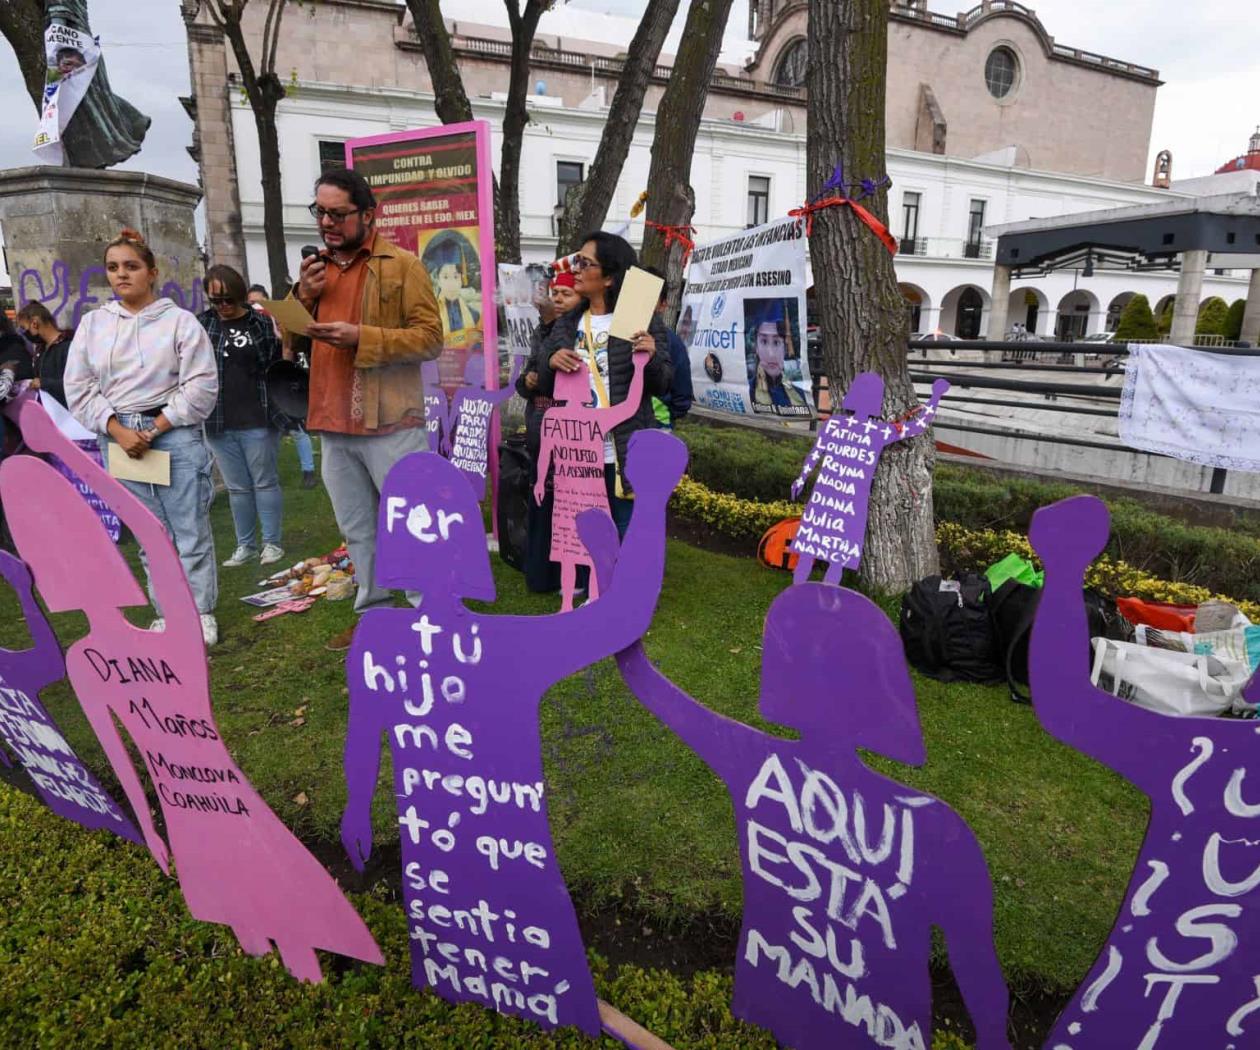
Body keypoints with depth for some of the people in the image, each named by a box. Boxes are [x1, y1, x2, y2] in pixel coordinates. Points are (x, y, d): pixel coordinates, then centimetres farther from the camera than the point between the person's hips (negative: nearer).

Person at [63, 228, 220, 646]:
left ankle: (202, 613, 12)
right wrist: (119, 431, -8)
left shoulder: (179, 320, -2)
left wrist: (155, 429, -10)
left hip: (175, 435, -3)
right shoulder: (92, 324, 9)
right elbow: (79, 388, 6)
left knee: (191, 532, 1)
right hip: (118, 440, 4)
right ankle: (167, 613, 21)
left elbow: (200, 385, -8)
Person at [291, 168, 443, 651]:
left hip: (390, 424, -7)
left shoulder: (401, 265, -4)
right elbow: (293, 343, 16)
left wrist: (363, 337, -20)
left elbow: (430, 336, -12)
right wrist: (303, 297, -1)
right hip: (333, 427, 7)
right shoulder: (315, 269, 15)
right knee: (358, 530, 15)